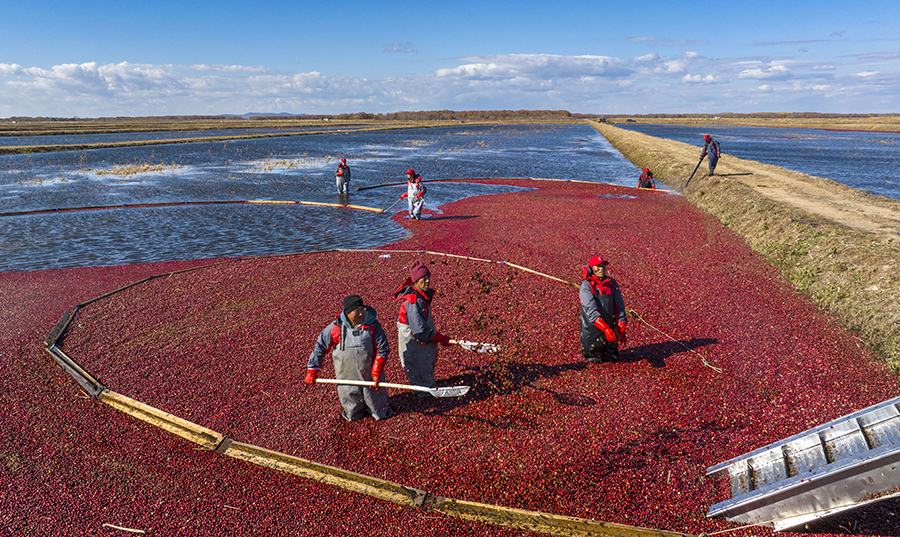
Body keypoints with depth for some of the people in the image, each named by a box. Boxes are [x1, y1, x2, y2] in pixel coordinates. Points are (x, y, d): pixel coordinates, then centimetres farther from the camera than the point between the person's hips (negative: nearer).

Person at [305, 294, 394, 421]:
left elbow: (383, 349, -9)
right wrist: (312, 372, 3)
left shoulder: (372, 324, -13)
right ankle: (354, 413, 51)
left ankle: (380, 411, 50)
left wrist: (376, 373, -15)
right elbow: (320, 347, -1)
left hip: (370, 374, 0)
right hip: (347, 377, 1)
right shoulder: (336, 327, -13)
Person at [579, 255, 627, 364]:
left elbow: (619, 307, 4)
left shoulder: (612, 283, 4)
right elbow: (591, 311, -21)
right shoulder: (586, 286, -12)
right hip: (592, 329, -4)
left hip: (610, 327, 4)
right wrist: (605, 329, -30)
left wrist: (621, 328, -3)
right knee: (595, 360, 2)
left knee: (612, 358, 10)